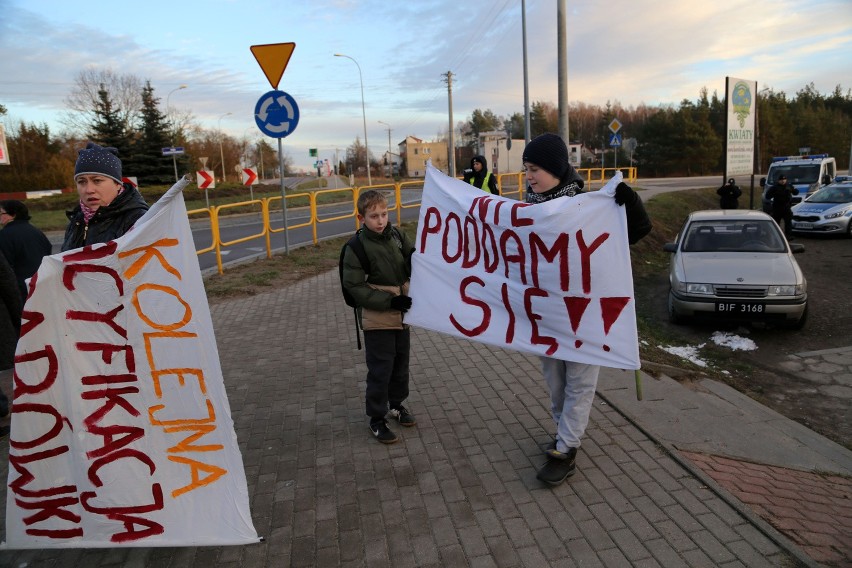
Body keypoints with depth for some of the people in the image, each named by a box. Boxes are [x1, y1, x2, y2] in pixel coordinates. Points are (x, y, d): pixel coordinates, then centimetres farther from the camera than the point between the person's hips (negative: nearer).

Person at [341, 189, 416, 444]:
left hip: (401, 313, 5)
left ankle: (396, 404, 40)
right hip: (377, 318, -5)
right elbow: (354, 286, -16)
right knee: (380, 370, 3)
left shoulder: (396, 235, -1)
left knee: (401, 363, 19)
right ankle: (377, 419, 20)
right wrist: (389, 301, -21)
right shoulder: (357, 247, -15)